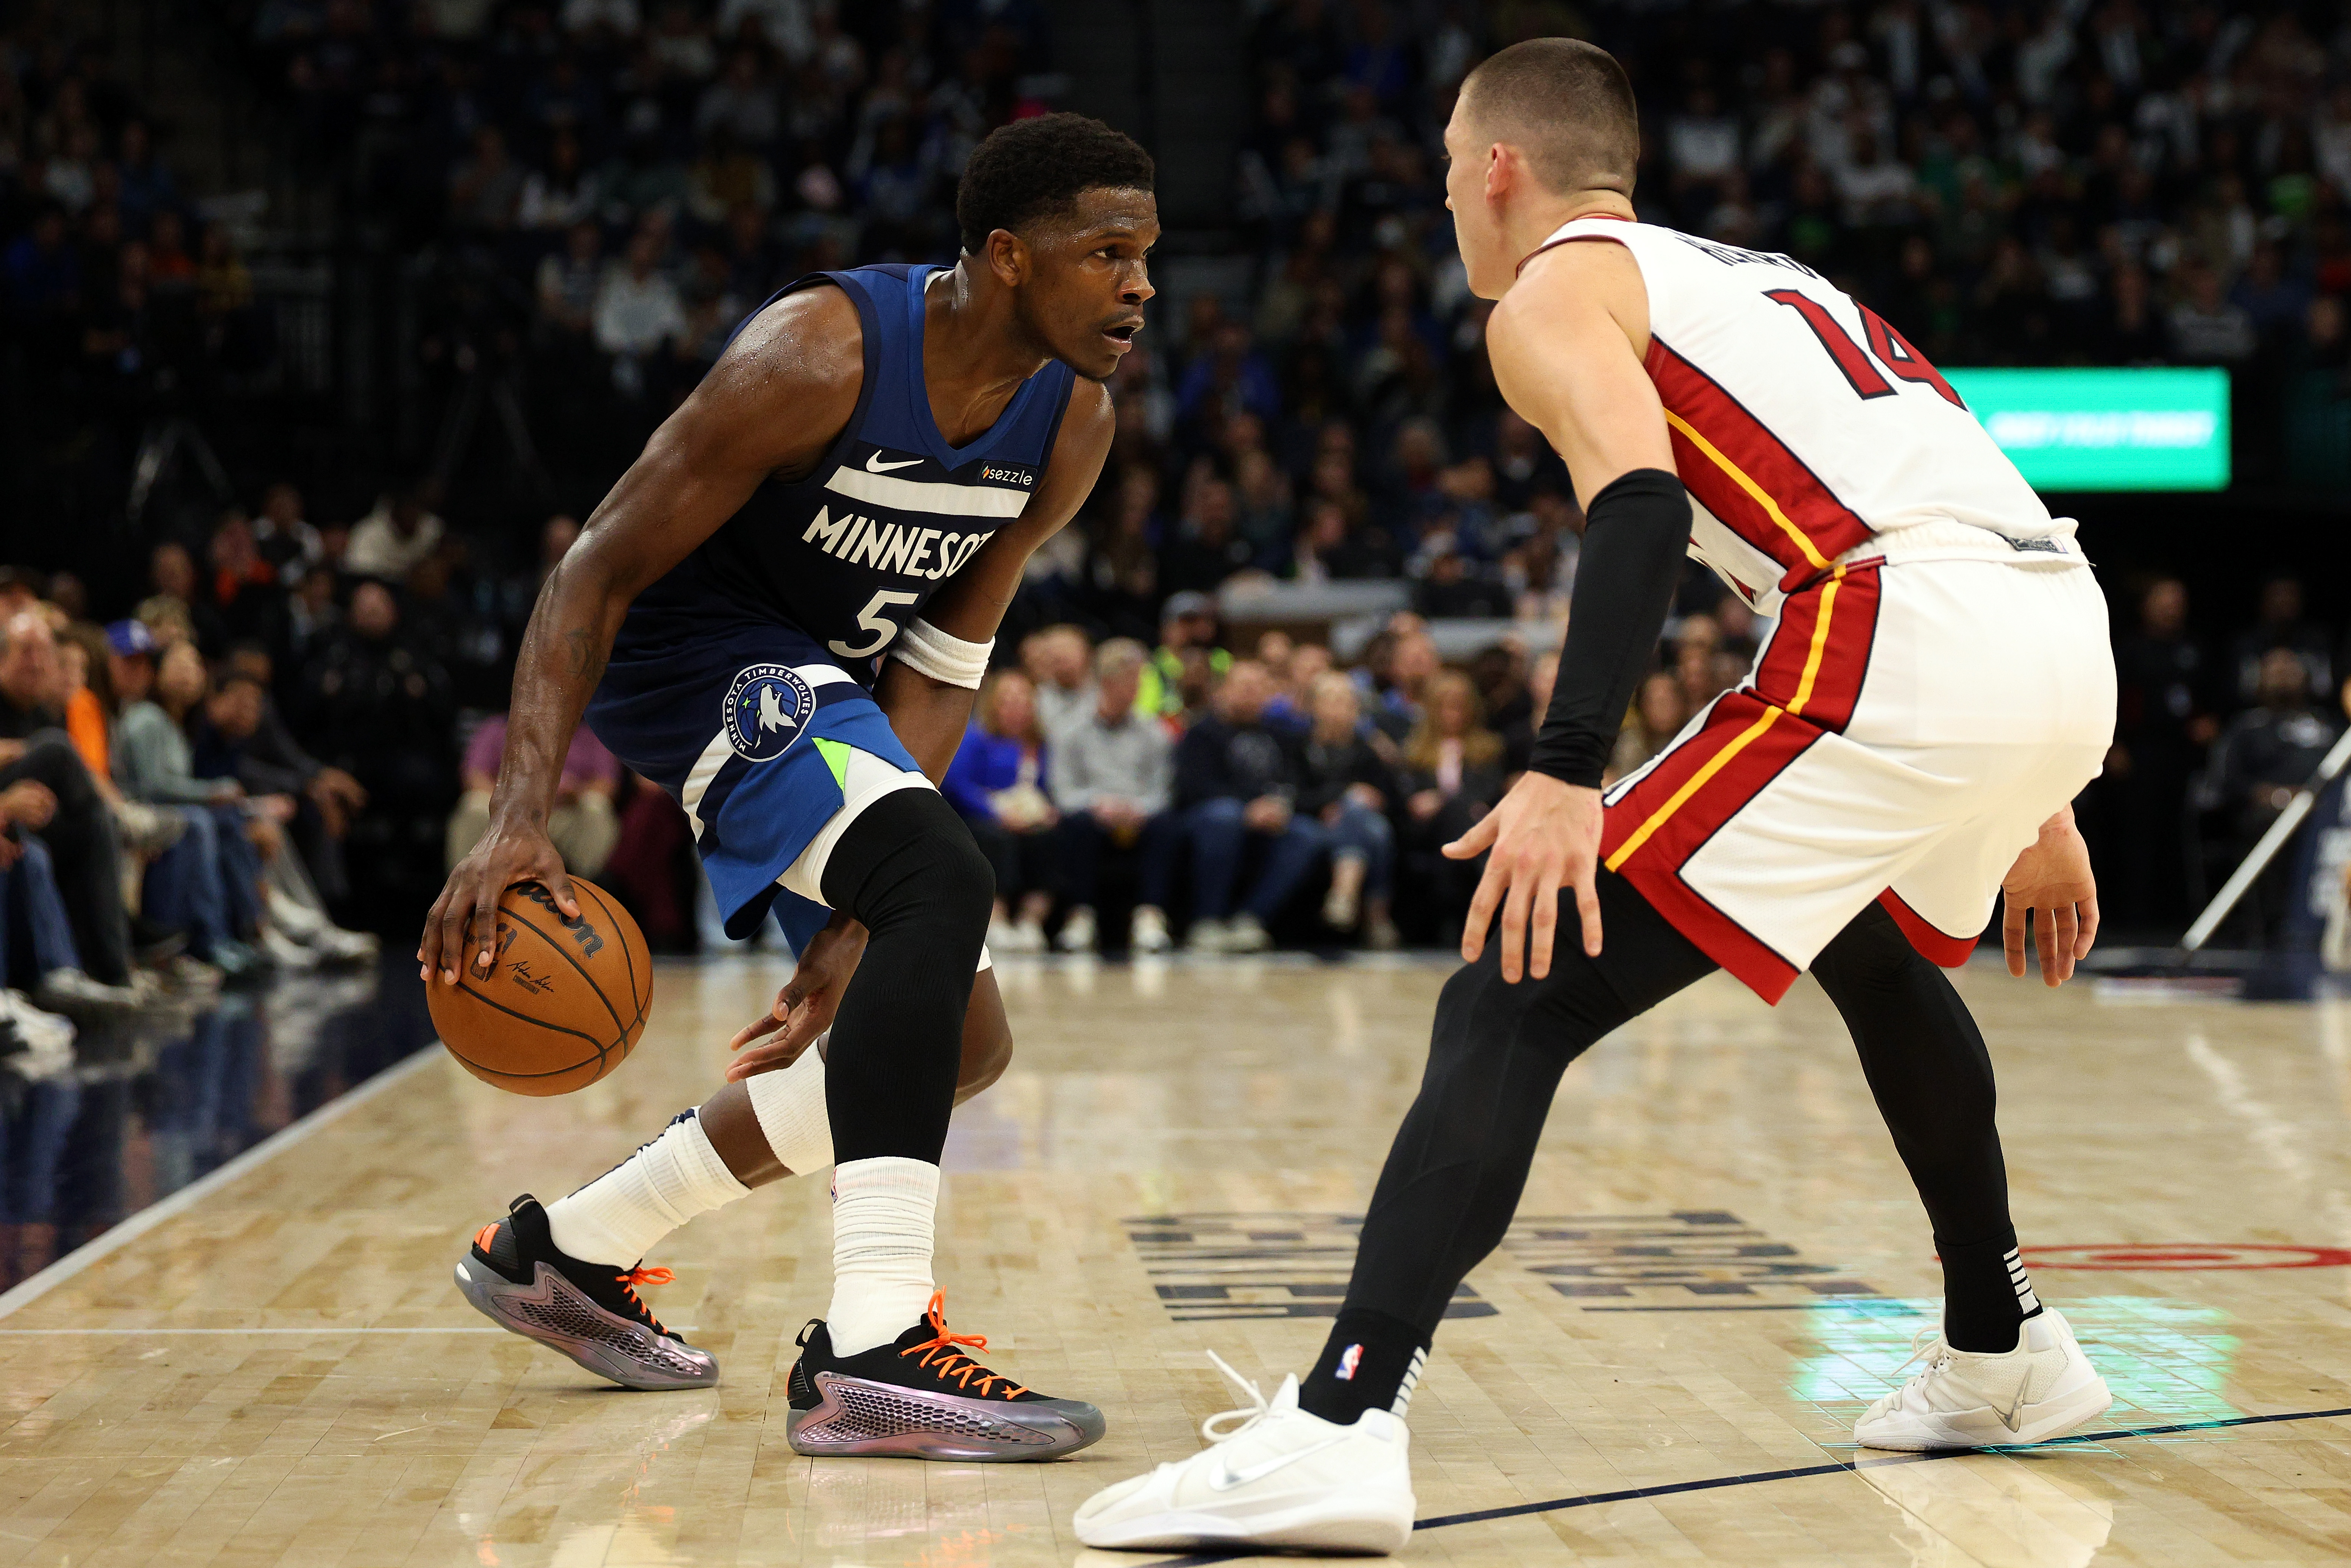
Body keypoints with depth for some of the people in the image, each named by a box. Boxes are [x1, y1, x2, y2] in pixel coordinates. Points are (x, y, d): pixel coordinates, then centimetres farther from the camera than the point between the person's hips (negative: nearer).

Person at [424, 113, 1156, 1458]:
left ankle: (567, 1249, 23)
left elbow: (938, 667, -6)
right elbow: (599, 570, -24)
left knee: (962, 1042, 11)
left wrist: (856, 929, -17)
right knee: (947, 886, -32)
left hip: (826, 680, 9)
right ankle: (871, 1349, -36)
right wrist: (522, 821, -36)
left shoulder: (1073, 426, -7)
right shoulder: (819, 356, -27)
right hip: (699, 656, -9)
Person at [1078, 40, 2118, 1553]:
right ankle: (2002, 1350, 45)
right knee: (1879, 947, 37)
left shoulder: (1554, 294, 9)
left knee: (1519, 1001, -10)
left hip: (1905, 638, -9)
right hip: (2071, 633, 9)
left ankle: (1340, 1427, -22)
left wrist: (1565, 774, -22)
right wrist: (2031, 810, 35)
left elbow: (1641, 505, -12)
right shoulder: (1764, 279, 33)